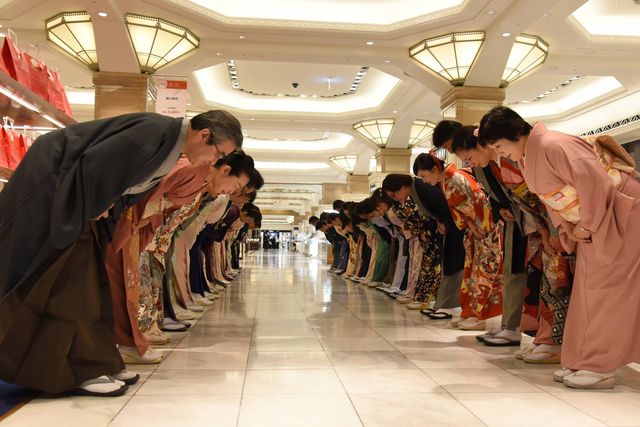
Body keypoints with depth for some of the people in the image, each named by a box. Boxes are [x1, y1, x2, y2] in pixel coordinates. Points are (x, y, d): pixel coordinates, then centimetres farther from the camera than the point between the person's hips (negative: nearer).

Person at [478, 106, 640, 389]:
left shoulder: (551, 145, -24)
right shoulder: (527, 159, 5)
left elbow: (595, 181, -29)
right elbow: (552, 196, 13)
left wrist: (587, 225, -19)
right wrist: (567, 229, 1)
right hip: (592, 221, 9)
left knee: (604, 288, -9)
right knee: (587, 289, 8)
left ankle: (600, 368, -2)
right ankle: (583, 361, 13)